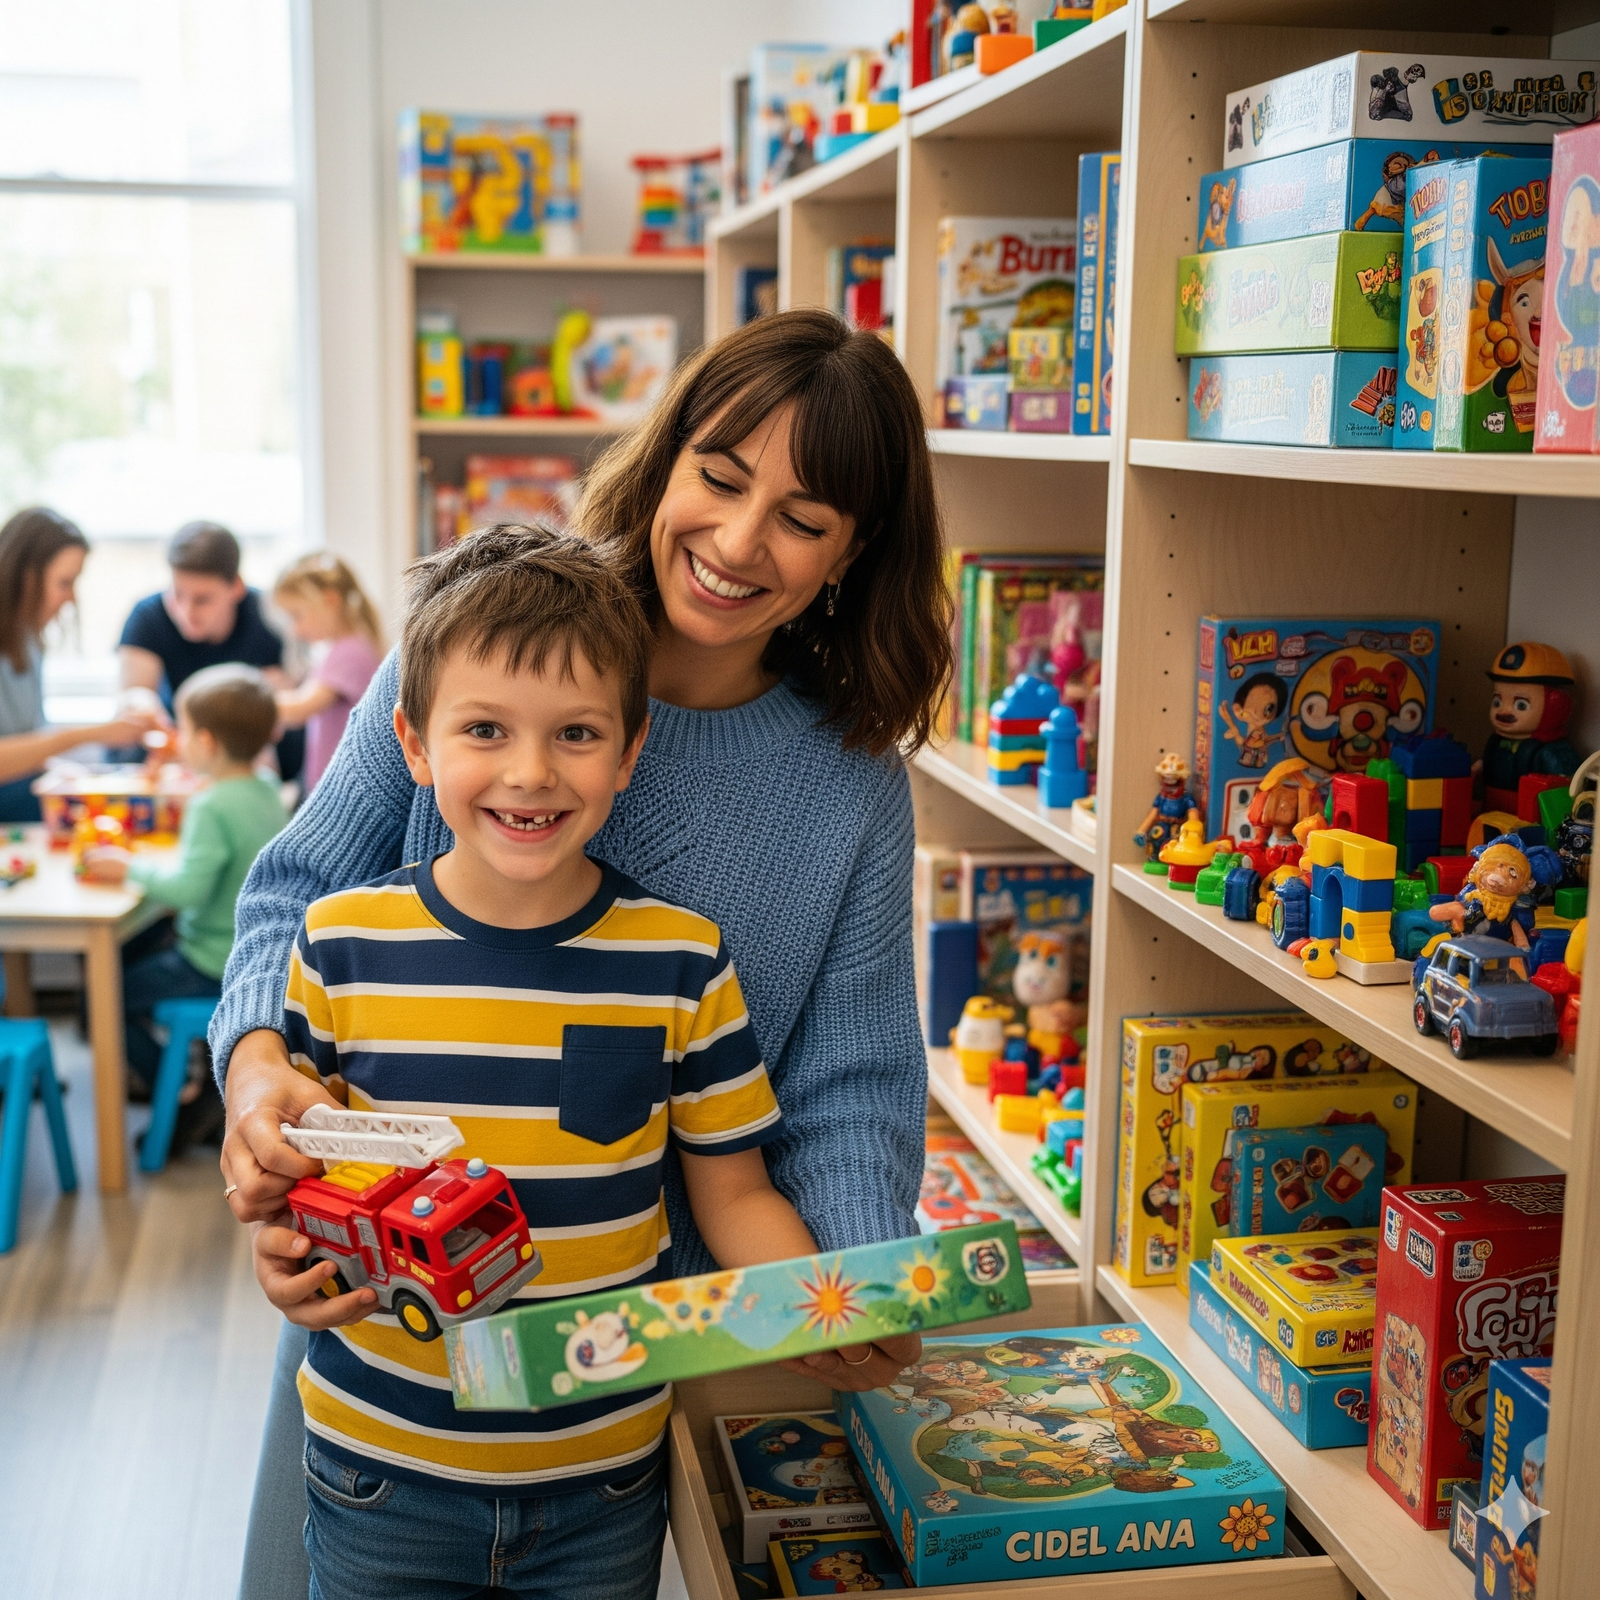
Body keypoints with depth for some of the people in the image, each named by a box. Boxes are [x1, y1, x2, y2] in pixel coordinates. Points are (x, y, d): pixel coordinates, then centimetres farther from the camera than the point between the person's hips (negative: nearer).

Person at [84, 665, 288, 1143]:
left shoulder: (212, 808, -24)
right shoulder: (267, 791, 2)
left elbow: (187, 888, -30)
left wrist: (130, 867, -16)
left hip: (217, 967, -9)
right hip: (260, 949, 9)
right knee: (129, 948, 25)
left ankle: (186, 1095, 7)